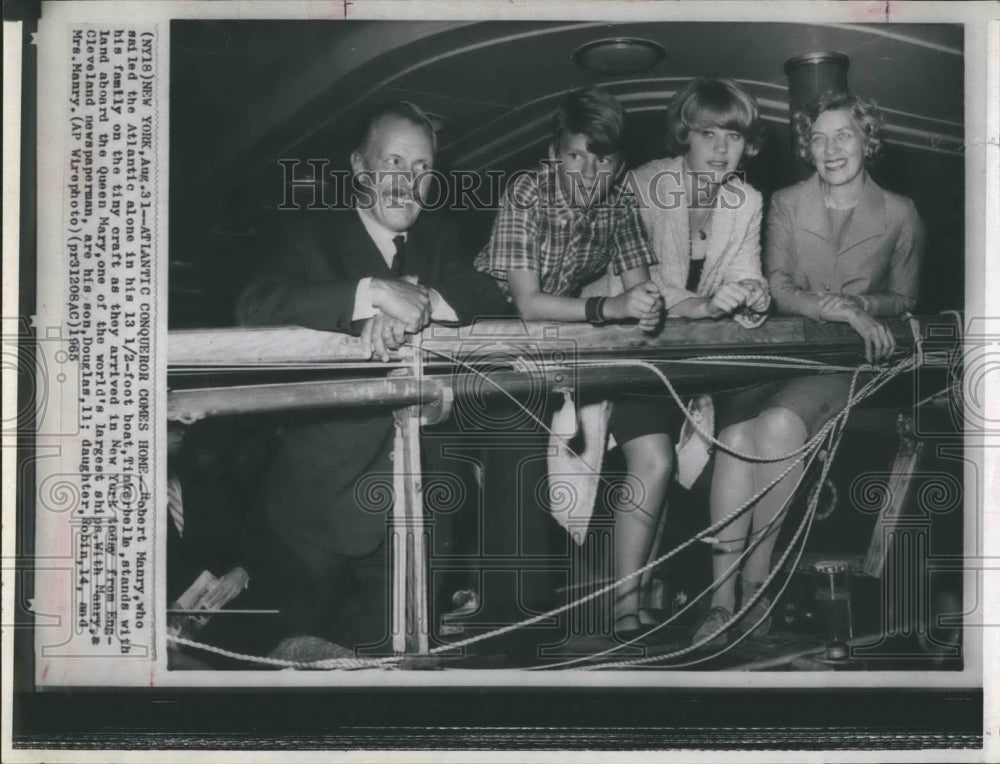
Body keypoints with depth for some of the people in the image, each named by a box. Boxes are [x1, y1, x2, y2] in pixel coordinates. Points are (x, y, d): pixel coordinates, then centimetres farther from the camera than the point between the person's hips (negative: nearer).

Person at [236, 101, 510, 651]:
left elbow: (495, 303, -7)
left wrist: (420, 303, -27)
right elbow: (255, 307, -26)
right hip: (328, 496, -4)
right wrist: (375, 291, -35)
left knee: (377, 646, 17)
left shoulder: (436, 241, 8)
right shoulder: (309, 236, -8)